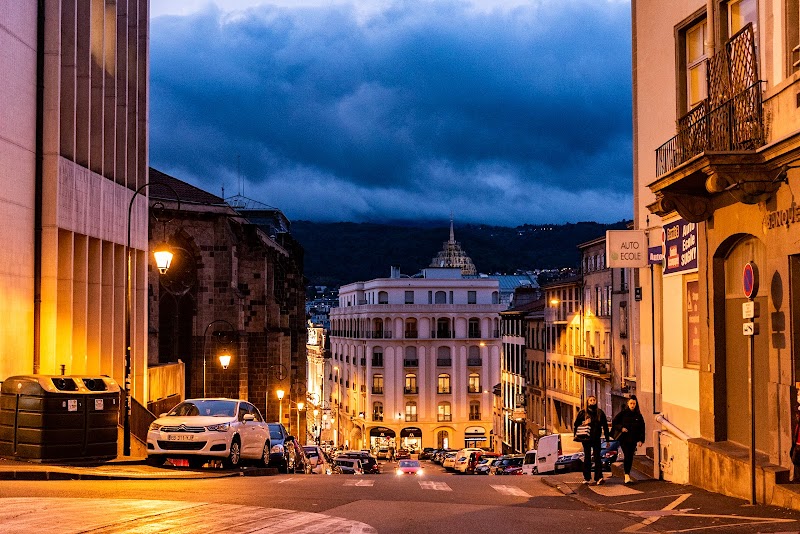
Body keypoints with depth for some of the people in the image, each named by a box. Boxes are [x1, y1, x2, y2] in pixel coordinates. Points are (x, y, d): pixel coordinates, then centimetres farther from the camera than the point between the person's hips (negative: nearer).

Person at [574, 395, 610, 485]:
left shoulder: (600, 413, 5)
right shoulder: (582, 413, 1)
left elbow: (605, 426, 7)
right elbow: (576, 425, 4)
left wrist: (607, 439, 5)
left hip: (596, 439, 0)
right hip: (586, 439, 0)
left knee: (597, 458, -4)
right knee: (587, 458, 6)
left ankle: (599, 478, -7)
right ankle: (586, 478, 13)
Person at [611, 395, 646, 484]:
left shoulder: (638, 415, 6)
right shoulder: (623, 413, -1)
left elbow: (642, 428, 9)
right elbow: (614, 423, 4)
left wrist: (641, 440, 2)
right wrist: (621, 428, -12)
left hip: (633, 439, 3)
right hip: (624, 439, -3)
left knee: (630, 456, 4)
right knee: (627, 455, -15)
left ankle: (628, 473, 19)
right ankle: (626, 475, -15)